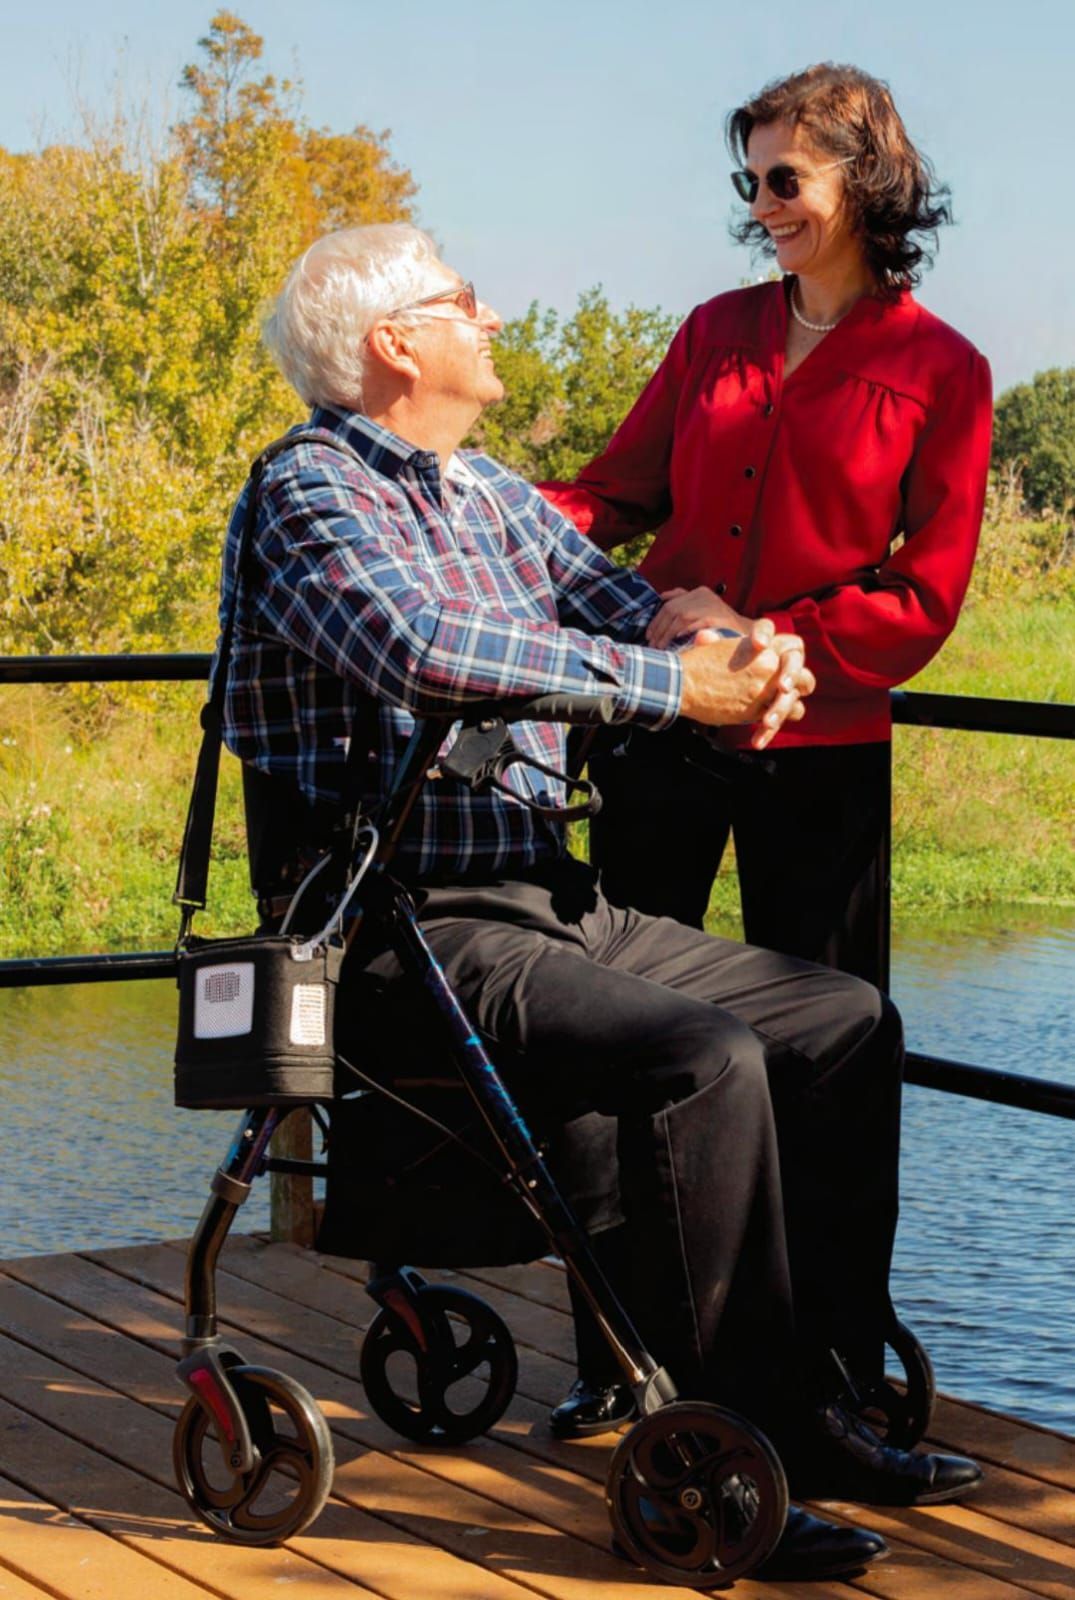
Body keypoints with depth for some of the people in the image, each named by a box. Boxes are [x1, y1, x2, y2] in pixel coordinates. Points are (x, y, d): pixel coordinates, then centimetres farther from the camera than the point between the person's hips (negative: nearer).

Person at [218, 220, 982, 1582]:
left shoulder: (493, 496, 20)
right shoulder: (307, 494, -9)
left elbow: (620, 602, 15)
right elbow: (417, 648, -27)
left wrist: (740, 648, -10)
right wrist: (671, 683, -24)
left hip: (555, 907, 9)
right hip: (416, 931, -9)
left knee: (848, 1023, 5)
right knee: (705, 1060, -29)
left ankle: (801, 1404, 8)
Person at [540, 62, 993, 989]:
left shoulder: (943, 372, -2)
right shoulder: (716, 332, 10)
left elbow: (926, 596, -5)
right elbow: (621, 493, 10)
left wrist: (767, 637, -15)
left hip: (817, 746, -3)